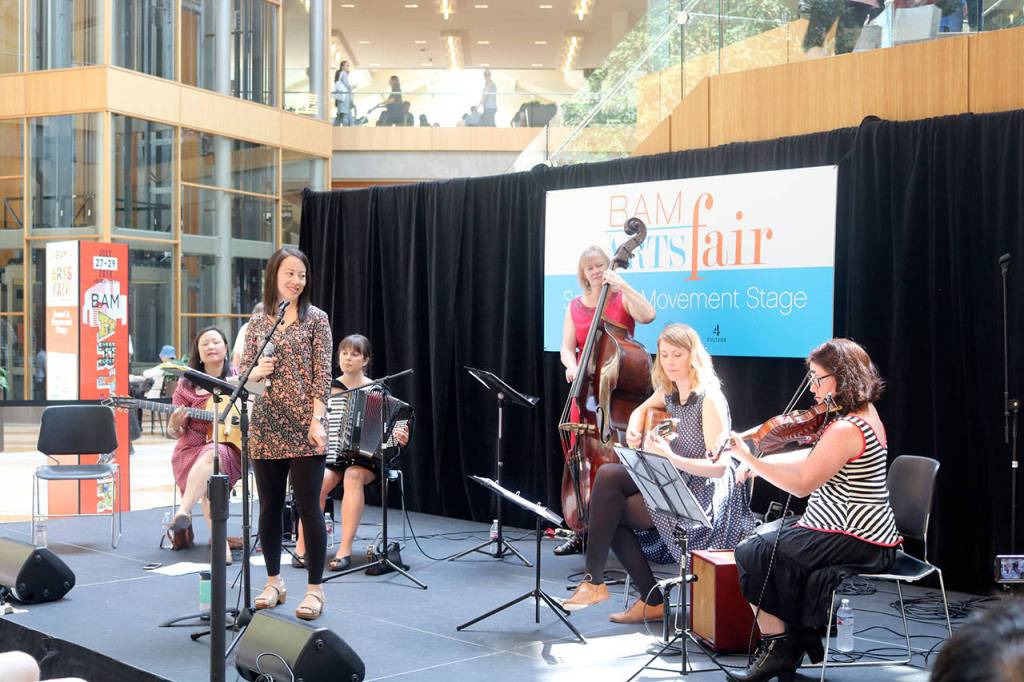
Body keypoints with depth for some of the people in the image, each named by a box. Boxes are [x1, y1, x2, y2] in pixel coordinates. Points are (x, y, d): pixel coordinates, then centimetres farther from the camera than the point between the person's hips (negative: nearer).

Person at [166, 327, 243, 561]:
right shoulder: (187, 384, 9)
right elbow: (175, 432, 8)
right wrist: (175, 425, -15)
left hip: (229, 448, -1)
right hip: (192, 450, 1)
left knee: (213, 454, -38)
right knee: (208, 483, -32)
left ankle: (184, 511, -36)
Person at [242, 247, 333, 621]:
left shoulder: (315, 318, 1)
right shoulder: (257, 322, 9)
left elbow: (322, 374, -4)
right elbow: (242, 372, 10)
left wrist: (317, 421, -13)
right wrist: (257, 371, -13)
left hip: (303, 428, -3)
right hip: (266, 427, 3)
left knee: (308, 507, -2)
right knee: (269, 507, 10)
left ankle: (315, 589, 7)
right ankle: (274, 582, 24)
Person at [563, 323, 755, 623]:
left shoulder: (709, 399, -19)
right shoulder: (669, 391, 4)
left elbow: (719, 468, -23)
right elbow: (641, 410, 26)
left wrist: (670, 457, -36)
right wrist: (634, 432, 2)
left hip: (702, 496, -8)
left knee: (612, 510, -16)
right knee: (608, 475, -10)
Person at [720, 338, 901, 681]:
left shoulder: (846, 429, -24)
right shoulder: (864, 413, 8)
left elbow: (802, 484, -21)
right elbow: (814, 459, 12)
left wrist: (748, 458, -17)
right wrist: (760, 462, 3)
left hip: (856, 542, -11)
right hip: (867, 532, 11)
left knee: (752, 552, -8)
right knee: (768, 534, 21)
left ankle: (777, 647, 3)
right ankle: (802, 635, 23)